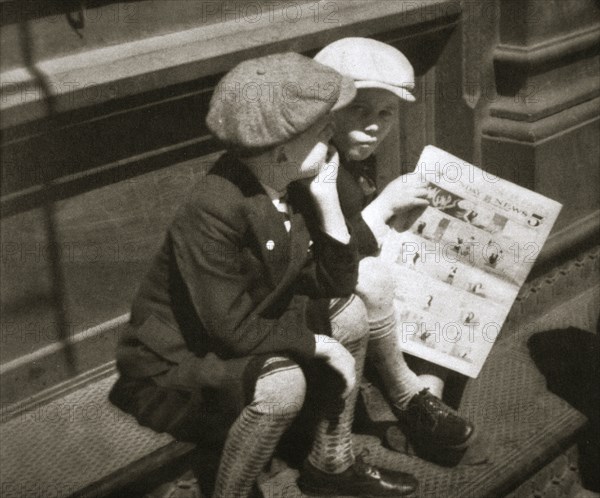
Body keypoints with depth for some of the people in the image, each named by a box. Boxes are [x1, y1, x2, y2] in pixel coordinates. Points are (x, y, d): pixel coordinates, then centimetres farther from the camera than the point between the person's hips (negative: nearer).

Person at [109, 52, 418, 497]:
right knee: (282, 382, -32)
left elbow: (336, 283, -4)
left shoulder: (291, 187, -6)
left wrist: (328, 198, -14)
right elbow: (234, 330, -30)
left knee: (349, 311, 1)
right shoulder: (212, 212, -32)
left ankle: (332, 461, 16)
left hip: (248, 333, 9)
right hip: (174, 364, -9)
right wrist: (319, 345, -20)